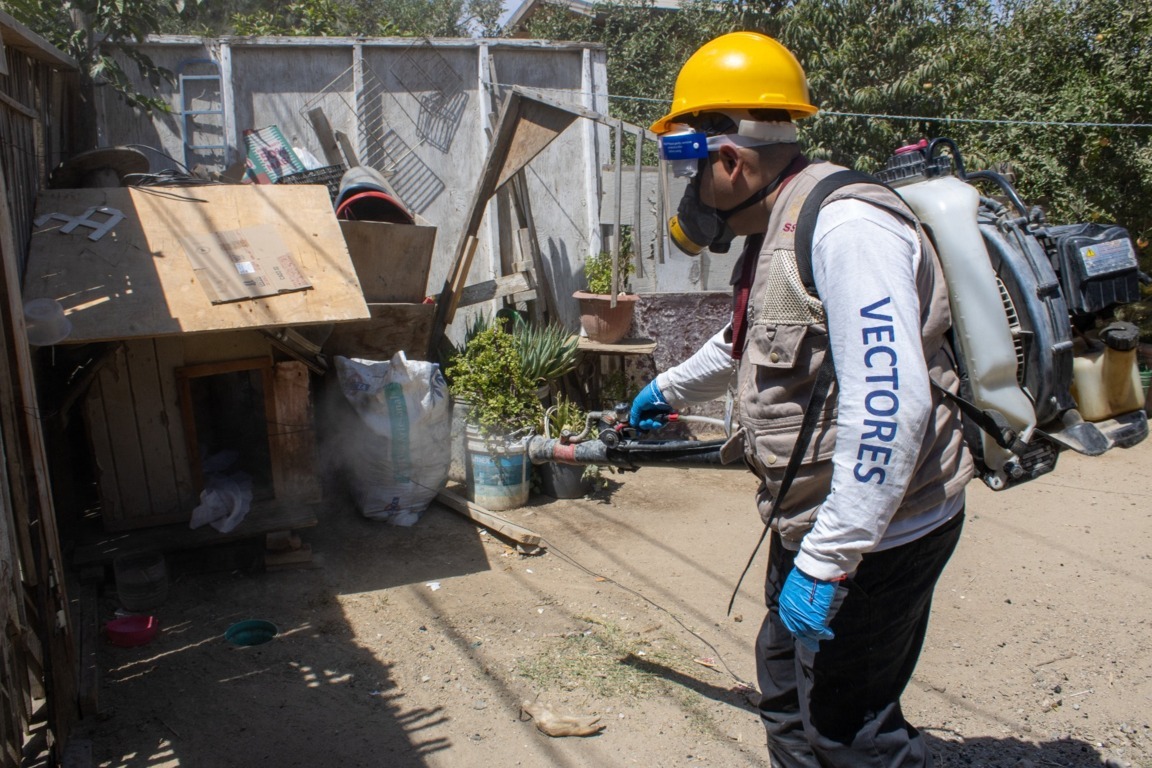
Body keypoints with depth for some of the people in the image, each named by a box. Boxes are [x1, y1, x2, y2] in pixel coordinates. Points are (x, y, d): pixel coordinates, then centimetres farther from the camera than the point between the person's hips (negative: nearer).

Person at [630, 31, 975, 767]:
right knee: (789, 696, 24)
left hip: (877, 531, -10)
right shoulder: (780, 229, 9)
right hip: (815, 518, 10)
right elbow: (749, 341, 28)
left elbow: (889, 407, -32)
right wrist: (670, 388, 42)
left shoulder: (846, 227, -25)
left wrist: (826, 563, -29)